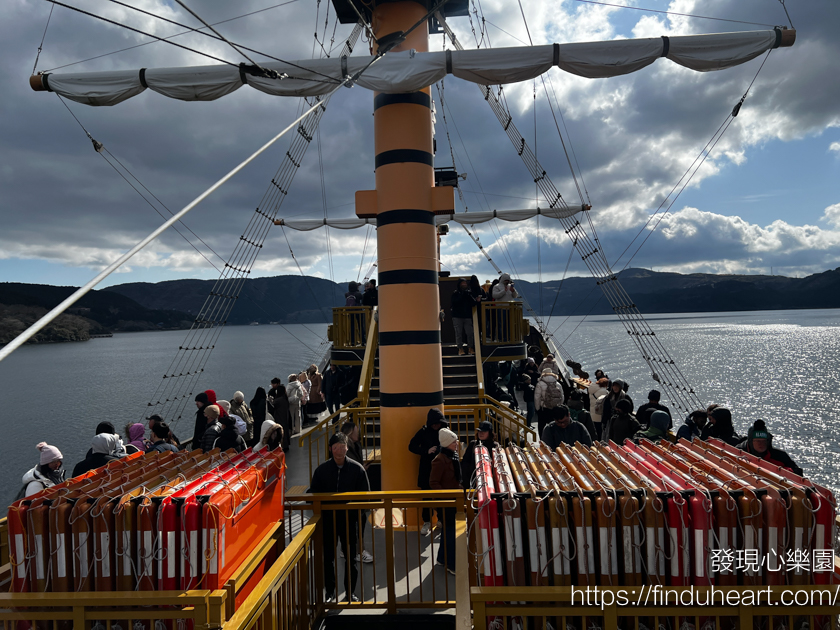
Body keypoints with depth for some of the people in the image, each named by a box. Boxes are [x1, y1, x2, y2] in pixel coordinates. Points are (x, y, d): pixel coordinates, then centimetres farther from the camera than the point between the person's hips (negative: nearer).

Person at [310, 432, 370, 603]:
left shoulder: (357, 468, -7)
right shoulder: (322, 469, -4)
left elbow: (365, 494, -1)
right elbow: (313, 493, 4)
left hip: (349, 518, -1)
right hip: (328, 519, 1)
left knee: (350, 557, 10)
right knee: (328, 557, 11)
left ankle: (350, 592, 27)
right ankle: (330, 591, 29)